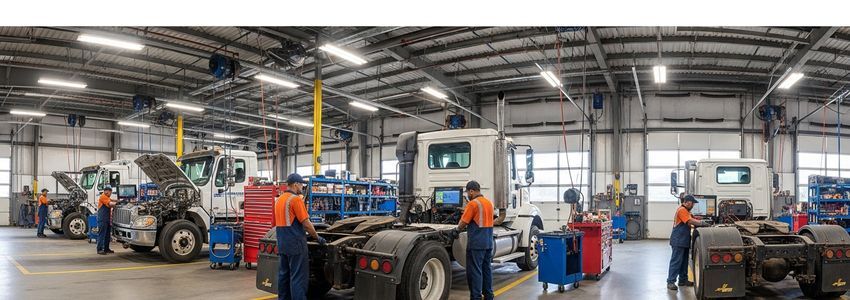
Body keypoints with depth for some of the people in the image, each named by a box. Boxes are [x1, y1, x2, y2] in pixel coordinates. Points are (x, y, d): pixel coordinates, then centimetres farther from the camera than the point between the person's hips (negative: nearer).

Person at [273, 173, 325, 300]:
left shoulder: (279, 200, 12)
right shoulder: (296, 199, -14)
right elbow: (306, 223, -16)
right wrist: (317, 238, -3)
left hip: (282, 244, 9)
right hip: (296, 244, -9)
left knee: (284, 274, 14)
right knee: (298, 277, -5)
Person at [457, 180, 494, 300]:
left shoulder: (473, 204, -13)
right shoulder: (489, 203, 12)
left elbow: (462, 224, -13)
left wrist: (458, 229, 8)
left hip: (476, 244, -8)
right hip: (488, 242, 8)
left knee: (475, 271, -3)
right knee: (487, 269, 14)